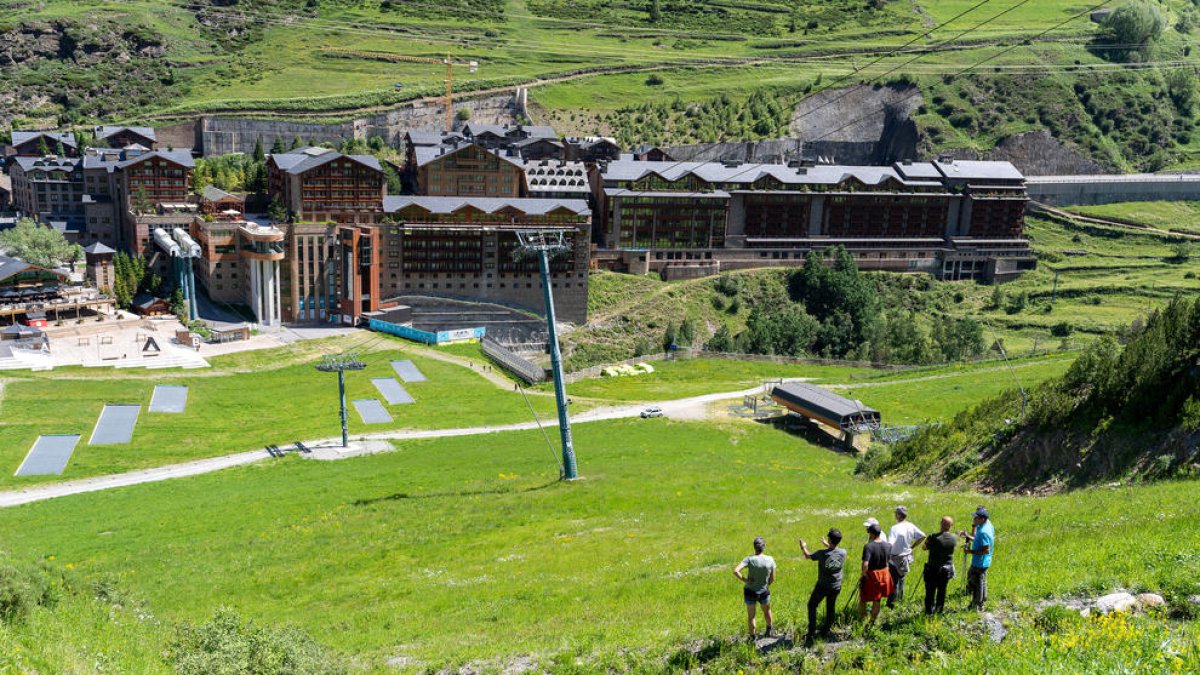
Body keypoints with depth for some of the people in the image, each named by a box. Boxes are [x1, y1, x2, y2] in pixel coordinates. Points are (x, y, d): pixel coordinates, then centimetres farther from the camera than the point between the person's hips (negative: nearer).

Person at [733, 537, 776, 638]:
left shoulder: (749, 559, -22)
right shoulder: (770, 560, -15)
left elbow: (735, 571, -34)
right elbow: (772, 579, -6)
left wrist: (744, 580, -19)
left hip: (750, 592, -2)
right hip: (764, 592, 2)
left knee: (751, 615, 19)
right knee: (767, 611, 31)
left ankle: (752, 637, 26)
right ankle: (769, 631, 48)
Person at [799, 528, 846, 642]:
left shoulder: (822, 554, -25)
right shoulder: (843, 553, -15)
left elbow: (808, 556, -5)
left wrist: (803, 547, 15)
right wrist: (827, 545, 25)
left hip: (822, 586, -3)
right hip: (836, 586, 3)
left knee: (812, 606, 14)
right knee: (831, 608, 19)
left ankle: (811, 632, 13)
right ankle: (826, 630, 29)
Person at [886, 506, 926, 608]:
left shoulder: (894, 528, -23)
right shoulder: (911, 527, -4)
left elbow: (889, 544, -32)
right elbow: (922, 536, 3)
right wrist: (912, 546, 10)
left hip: (895, 559, -6)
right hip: (907, 557, 6)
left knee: (893, 581, 4)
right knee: (901, 577, 25)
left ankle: (891, 602, 8)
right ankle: (900, 598, 38)